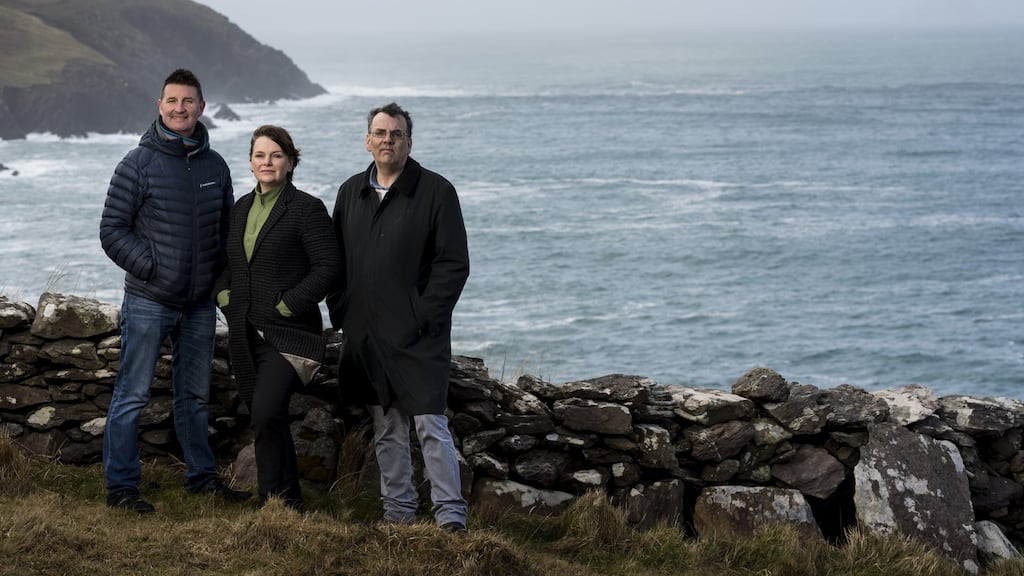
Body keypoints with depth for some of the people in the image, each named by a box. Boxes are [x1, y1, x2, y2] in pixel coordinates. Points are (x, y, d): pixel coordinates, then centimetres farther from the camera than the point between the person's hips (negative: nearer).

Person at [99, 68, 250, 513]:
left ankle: (202, 477, 26)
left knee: (195, 396, 15)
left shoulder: (214, 165, 7)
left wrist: (220, 276, 5)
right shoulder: (139, 163, -7)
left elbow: (227, 229, 17)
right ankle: (120, 486, 7)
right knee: (132, 396, -1)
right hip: (148, 302, -5)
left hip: (200, 304, 5)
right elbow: (112, 230, -8)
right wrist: (151, 267, -14)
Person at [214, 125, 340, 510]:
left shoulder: (307, 209, -7)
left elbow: (327, 268, -13)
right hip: (245, 334, 7)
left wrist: (286, 305, -15)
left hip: (287, 333, -7)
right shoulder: (242, 208, 14)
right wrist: (224, 295, 7)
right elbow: (225, 262, 25)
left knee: (266, 414, -20)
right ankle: (290, 503, 23)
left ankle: (274, 501, -9)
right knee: (266, 420, 11)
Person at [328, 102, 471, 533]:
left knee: (430, 424, -9)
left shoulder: (436, 191, -5)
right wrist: (340, 311, 7)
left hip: (417, 334, -5)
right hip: (366, 334, 6)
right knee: (386, 429, 12)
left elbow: (454, 263, -8)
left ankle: (450, 514, -4)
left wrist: (424, 316, -13)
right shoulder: (351, 192, 12)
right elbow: (335, 259, 19)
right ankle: (398, 510, 21)